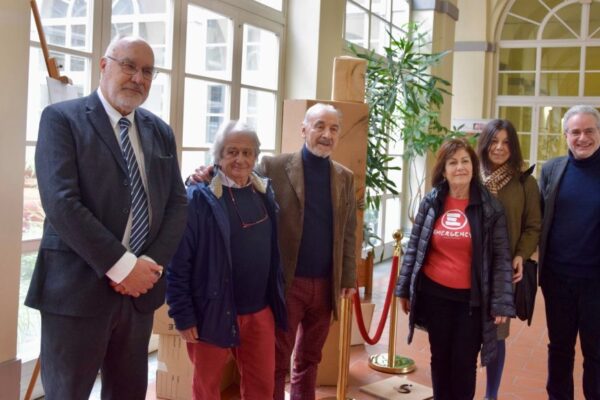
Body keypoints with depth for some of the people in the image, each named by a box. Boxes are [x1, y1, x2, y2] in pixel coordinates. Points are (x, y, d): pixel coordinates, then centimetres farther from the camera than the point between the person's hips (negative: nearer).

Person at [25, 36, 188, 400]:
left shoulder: (161, 132, 12)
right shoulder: (62, 118, -5)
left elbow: (177, 204, 9)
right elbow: (61, 203, -16)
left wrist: (151, 263, -7)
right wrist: (121, 266, -18)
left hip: (141, 286, 5)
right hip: (78, 286, -5)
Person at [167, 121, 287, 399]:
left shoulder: (265, 193, 5)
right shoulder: (199, 198, -12)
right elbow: (178, 262, -13)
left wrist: (276, 301, 13)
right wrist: (183, 315, -14)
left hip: (260, 311, 5)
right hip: (213, 312, -5)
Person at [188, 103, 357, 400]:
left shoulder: (345, 177, 8)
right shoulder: (274, 167, -4)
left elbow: (348, 233, 10)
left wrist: (348, 278, 7)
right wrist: (209, 176, -24)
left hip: (326, 285, 4)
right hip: (287, 282, -4)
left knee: (309, 361, 17)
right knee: (276, 362, 4)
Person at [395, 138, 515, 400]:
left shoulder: (489, 207, -5)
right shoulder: (430, 202, 0)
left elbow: (501, 257, -5)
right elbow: (414, 247, 7)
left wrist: (501, 303, -9)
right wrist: (404, 289, 7)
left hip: (471, 298, -2)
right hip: (434, 294, 2)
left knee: (464, 363, 4)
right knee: (440, 358, 13)